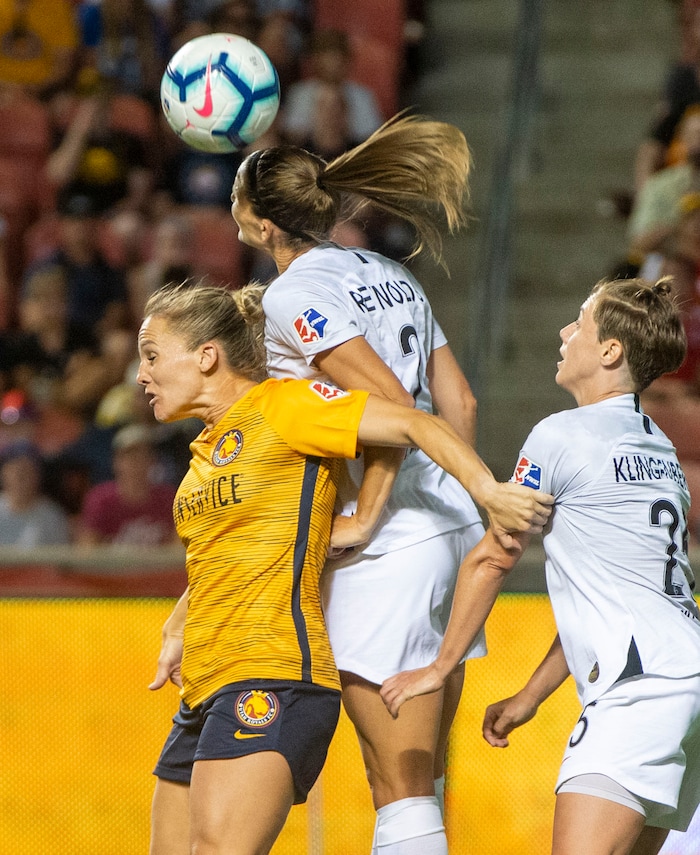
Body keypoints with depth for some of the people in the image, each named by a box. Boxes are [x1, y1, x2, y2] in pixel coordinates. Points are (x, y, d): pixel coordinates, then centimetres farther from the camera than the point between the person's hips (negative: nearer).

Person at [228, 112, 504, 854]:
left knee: (401, 787, -6)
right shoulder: (386, 274, 15)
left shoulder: (294, 295, -9)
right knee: (421, 776, 15)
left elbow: (392, 404, -20)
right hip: (453, 530, 9)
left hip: (389, 546, -9)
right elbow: (457, 402, 14)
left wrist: (365, 517, -14)